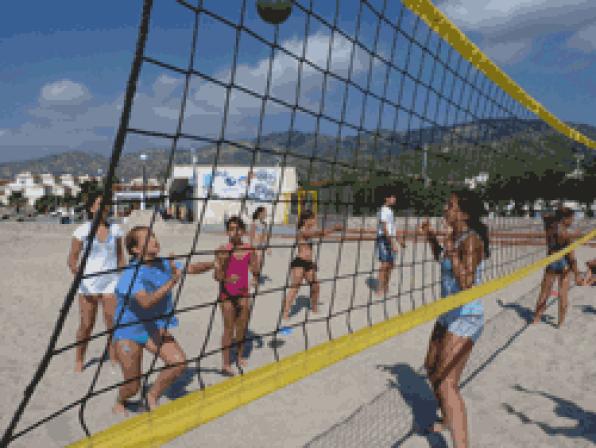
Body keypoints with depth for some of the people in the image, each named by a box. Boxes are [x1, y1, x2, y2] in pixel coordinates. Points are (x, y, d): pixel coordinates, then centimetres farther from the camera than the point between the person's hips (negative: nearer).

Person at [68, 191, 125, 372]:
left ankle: (114, 357, 14)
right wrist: (77, 274, -20)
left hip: (110, 282, 2)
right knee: (86, 324, 5)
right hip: (88, 283, -2)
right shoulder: (82, 230, -5)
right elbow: (73, 258, -4)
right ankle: (79, 359, 22)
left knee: (113, 322, 0)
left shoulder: (115, 229, 2)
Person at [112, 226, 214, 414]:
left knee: (179, 361, -14)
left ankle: (153, 396, 13)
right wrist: (172, 282, -45)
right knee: (133, 386, 0)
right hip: (128, 332, -5)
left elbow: (191, 268, 1)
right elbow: (146, 302, -39)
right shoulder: (131, 274, -26)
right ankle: (119, 402, 38)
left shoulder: (164, 264, -7)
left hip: (153, 327, 5)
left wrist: (214, 263, -16)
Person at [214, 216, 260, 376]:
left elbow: (255, 269, 5)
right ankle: (226, 364, 14)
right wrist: (227, 279, -34)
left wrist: (256, 277, -16)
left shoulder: (249, 250, -2)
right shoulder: (223, 251, -13)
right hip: (227, 293, -4)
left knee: (242, 326, 14)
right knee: (229, 328, 2)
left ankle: (240, 357, 34)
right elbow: (217, 275, -15)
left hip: (243, 292, 4)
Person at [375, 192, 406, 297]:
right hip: (384, 240, -9)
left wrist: (399, 240, 25)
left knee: (390, 265, 10)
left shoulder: (390, 211, 18)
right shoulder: (383, 211, -12)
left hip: (390, 240, 9)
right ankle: (380, 291, -8)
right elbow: (384, 228, -21)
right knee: (385, 264, -11)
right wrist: (393, 242, -25)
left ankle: (386, 290, 17)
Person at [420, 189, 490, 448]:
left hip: (465, 318, -10)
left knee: (446, 384, -15)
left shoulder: (471, 240, -21)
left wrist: (452, 252, -34)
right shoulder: (456, 236, 5)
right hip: (448, 315, 10)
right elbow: (441, 259, 26)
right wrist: (431, 237, 13)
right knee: (432, 368, 24)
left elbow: (467, 285, -30)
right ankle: (449, 420, 44)